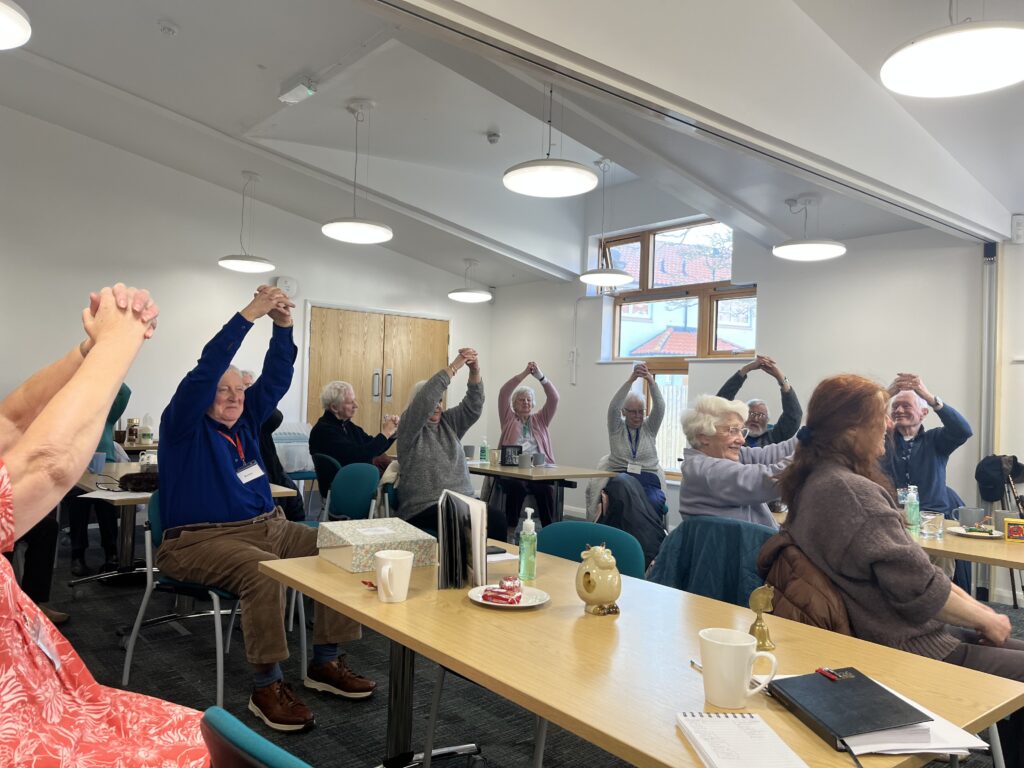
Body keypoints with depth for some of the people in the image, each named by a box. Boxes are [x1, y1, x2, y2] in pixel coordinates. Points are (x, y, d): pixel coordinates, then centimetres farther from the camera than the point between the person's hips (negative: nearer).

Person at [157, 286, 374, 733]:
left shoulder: (245, 420, 15)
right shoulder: (184, 424, -2)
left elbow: (275, 378, 6)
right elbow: (206, 369, -17)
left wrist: (283, 325, -9)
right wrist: (248, 315, -21)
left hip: (268, 526, 7)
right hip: (202, 539, -7)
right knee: (262, 569, -36)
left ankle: (325, 663, 2)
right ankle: (267, 686, -23)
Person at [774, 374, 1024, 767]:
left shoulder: (817, 481, 4)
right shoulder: (852, 491, -27)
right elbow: (919, 588, -23)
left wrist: (972, 605, 8)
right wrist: (985, 618, -5)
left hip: (882, 633, 10)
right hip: (905, 650, -10)